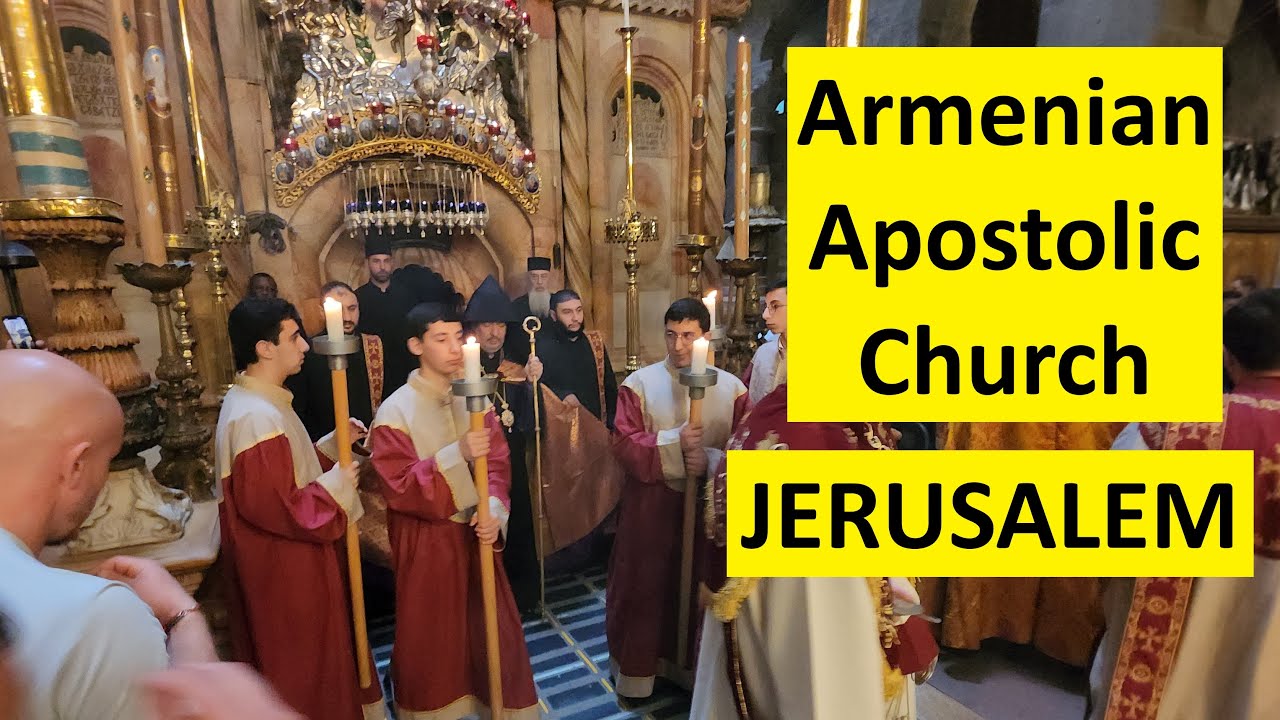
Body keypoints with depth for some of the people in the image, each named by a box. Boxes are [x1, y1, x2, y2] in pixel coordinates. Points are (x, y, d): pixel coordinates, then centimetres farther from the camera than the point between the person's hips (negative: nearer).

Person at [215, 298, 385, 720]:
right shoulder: (255, 417, -27)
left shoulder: (260, 403, 6)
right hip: (285, 569, -10)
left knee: (307, 661, 26)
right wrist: (335, 484, -18)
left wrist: (332, 445, 3)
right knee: (303, 670, 11)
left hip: (289, 561, 10)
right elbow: (273, 505, -29)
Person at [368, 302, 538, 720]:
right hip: (426, 542, -4)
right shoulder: (395, 412, -13)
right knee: (431, 640, 13)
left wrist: (495, 510, -15)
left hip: (475, 532, 4)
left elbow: (498, 462, 2)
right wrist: (456, 454, -29)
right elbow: (398, 488, -17)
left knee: (493, 628, 13)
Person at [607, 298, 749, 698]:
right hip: (650, 504, -1)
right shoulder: (640, 382, -5)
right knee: (644, 585, 10)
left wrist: (711, 460, -21)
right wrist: (675, 443, -22)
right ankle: (637, 668, 29)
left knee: (698, 587, 15)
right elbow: (623, 443, -11)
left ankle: (690, 665, 35)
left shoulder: (731, 387, 0)